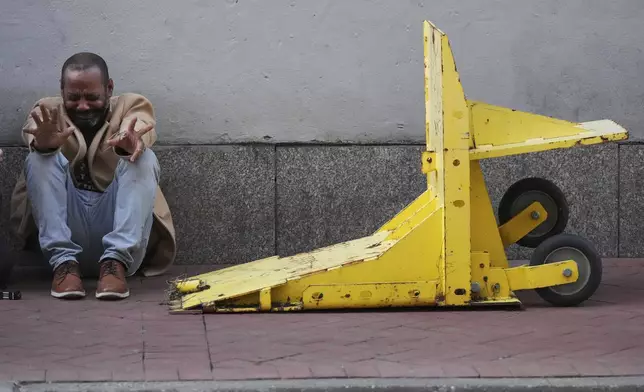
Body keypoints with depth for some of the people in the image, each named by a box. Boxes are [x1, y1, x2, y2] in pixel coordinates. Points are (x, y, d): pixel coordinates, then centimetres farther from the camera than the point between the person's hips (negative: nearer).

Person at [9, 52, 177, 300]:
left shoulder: (131, 106, 9)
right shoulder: (48, 111, 11)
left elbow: (141, 128, -17)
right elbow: (32, 133, -16)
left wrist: (132, 143, -43)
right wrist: (43, 142, -42)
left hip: (117, 227, 0)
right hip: (66, 228, 1)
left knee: (143, 158, -22)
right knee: (41, 158, -19)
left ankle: (116, 261, -35)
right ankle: (63, 261, -30)